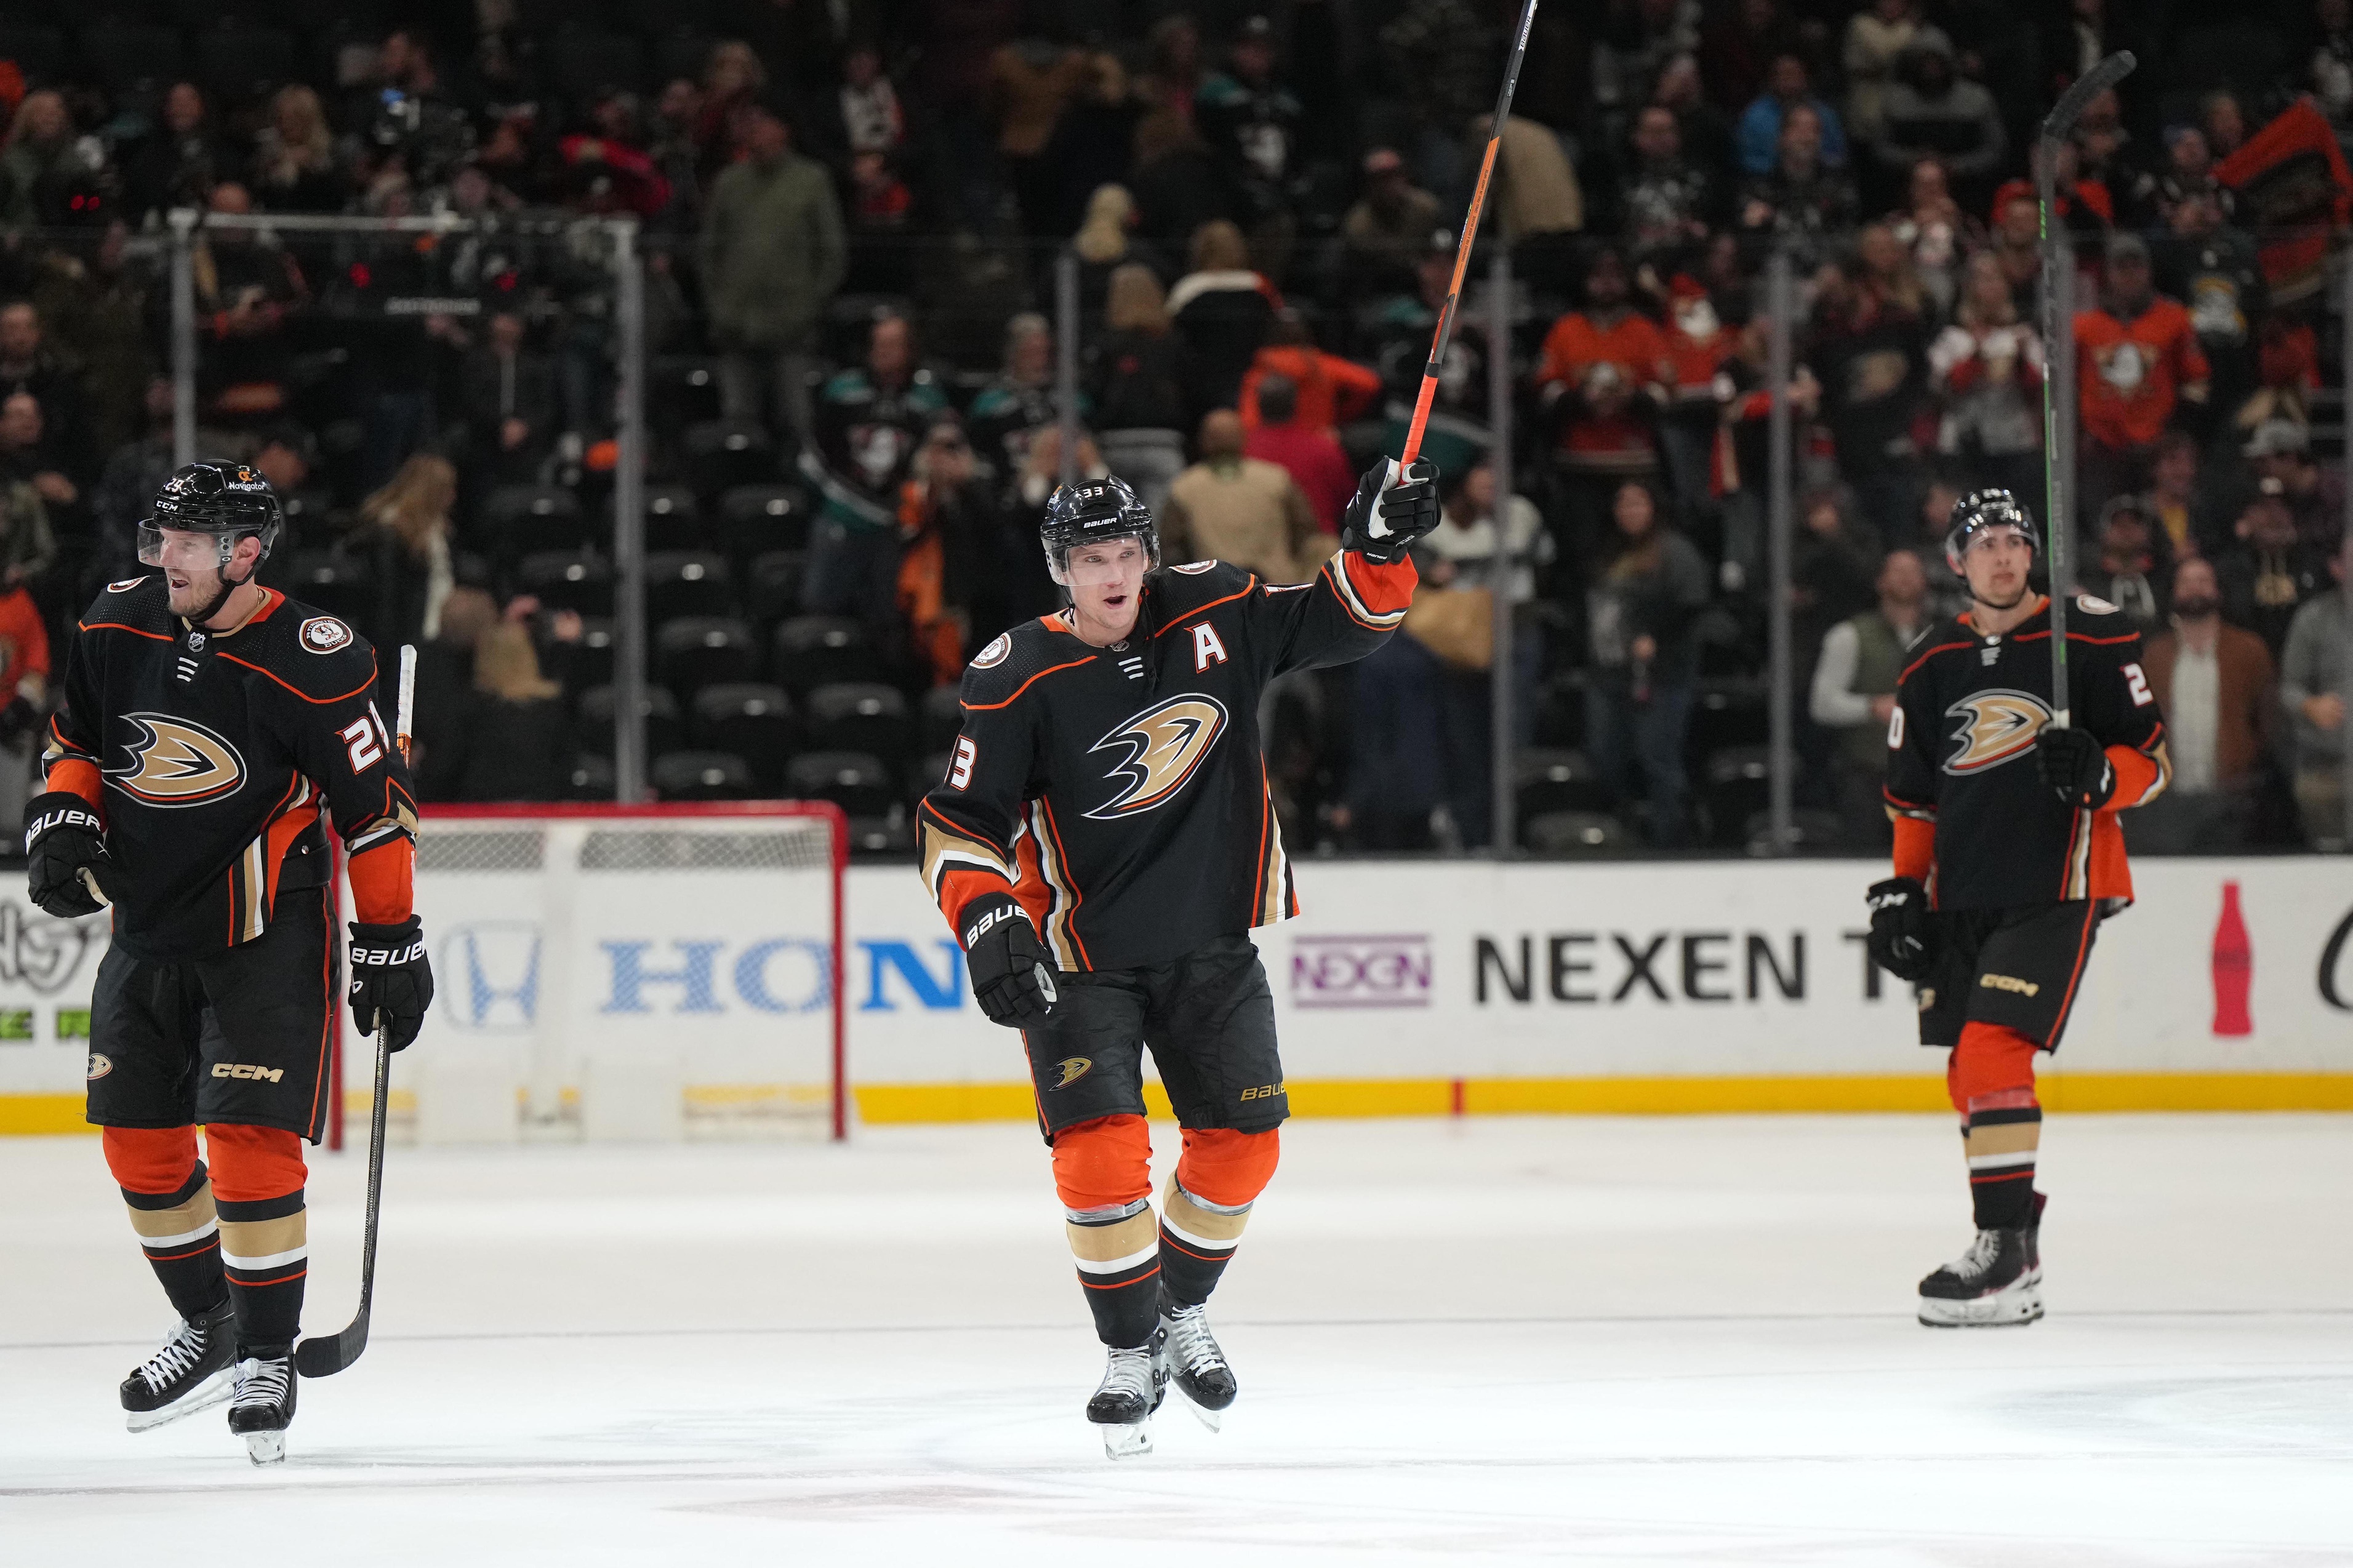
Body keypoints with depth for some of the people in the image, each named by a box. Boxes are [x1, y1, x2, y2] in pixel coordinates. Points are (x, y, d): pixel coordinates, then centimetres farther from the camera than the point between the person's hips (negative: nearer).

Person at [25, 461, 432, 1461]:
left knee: (250, 1138, -14)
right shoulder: (118, 626, -3)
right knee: (139, 1141, 8)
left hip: (267, 932, -6)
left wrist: (391, 946, -8)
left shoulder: (314, 665, -19)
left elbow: (375, 806, -11)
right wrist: (63, 816, -4)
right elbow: (78, 736, 15)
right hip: (148, 920, 6)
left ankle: (269, 1355, -1)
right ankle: (213, 1329, 27)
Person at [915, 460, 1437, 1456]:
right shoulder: (1020, 681, -14)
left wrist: (1379, 550, -17)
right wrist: (987, 922, -25)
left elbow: (1341, 626, 2)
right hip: (1080, 956, -3)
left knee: (1241, 1141, 2)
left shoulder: (1213, 618, -5)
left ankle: (1182, 1311, 28)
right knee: (1101, 1146, -17)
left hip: (1210, 943, 3)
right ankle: (1131, 1354, 0)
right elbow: (960, 822, -11)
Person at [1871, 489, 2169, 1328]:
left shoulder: (2093, 643, -4)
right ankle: (2015, 1242, 20)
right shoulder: (1931, 668, 11)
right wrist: (1901, 890, 10)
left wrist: (2098, 776, -21)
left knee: (1992, 1049, -19)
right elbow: (1912, 797, 19)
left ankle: (2006, 1252, -20)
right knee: (1968, 1074, 7)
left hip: (2056, 888, -6)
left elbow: (2152, 761, -2)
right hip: (1962, 895, 6)